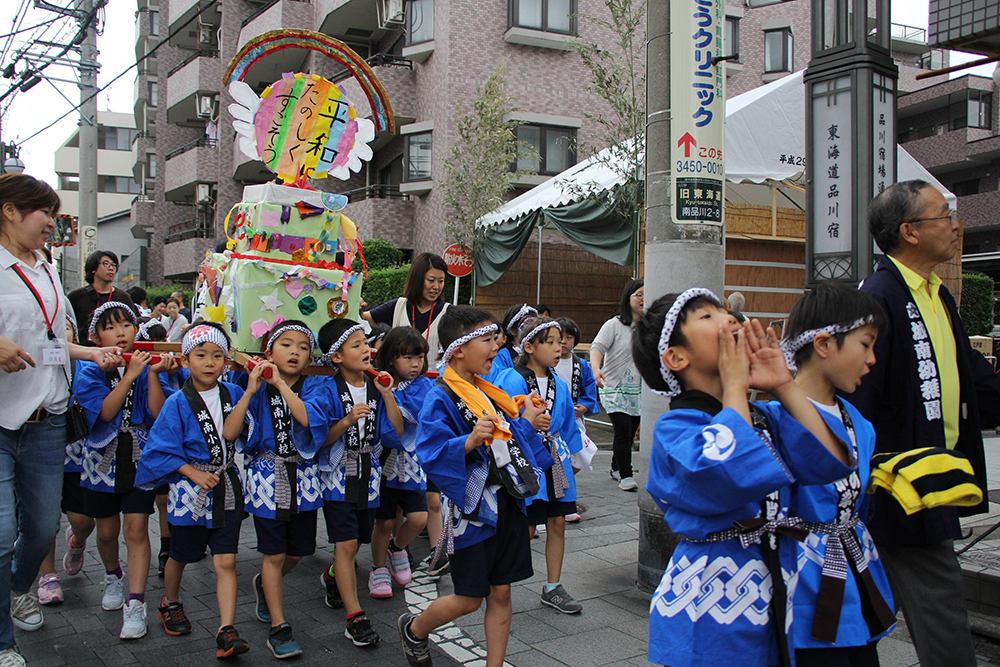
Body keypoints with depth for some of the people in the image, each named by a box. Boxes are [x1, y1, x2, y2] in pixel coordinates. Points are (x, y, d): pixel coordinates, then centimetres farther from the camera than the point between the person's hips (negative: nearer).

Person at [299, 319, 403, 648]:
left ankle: (333, 576, 48)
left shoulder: (375, 388, 1)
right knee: (347, 544, -7)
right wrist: (346, 421, -24)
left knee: (354, 542, 16)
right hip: (338, 476, -4)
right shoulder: (325, 393, -10)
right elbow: (318, 439, -11)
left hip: (368, 476, 4)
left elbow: (397, 432, -5)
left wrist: (386, 394, -13)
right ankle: (355, 616, 1)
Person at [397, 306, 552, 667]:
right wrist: (469, 441, -36)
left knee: (501, 593, 10)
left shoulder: (489, 391, 10)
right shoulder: (441, 398, -15)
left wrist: (526, 422, 11)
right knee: (470, 599, 6)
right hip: (471, 508, -7)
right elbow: (431, 454, -25)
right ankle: (413, 629, 33)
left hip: (506, 503, 7)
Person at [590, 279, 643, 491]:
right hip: (615, 388, -5)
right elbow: (598, 347, -15)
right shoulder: (615, 324, -6)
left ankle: (617, 468, 30)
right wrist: (596, 368, -33)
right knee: (623, 430, -13)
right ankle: (625, 476, -4)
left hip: (639, 390, 5)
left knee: (631, 432, 10)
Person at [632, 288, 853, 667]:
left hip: (780, 595, 6)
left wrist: (784, 386, -4)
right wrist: (735, 386, -18)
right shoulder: (674, 428, -12)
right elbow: (736, 476, -31)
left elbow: (833, 462, -7)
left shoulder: (766, 417, 6)